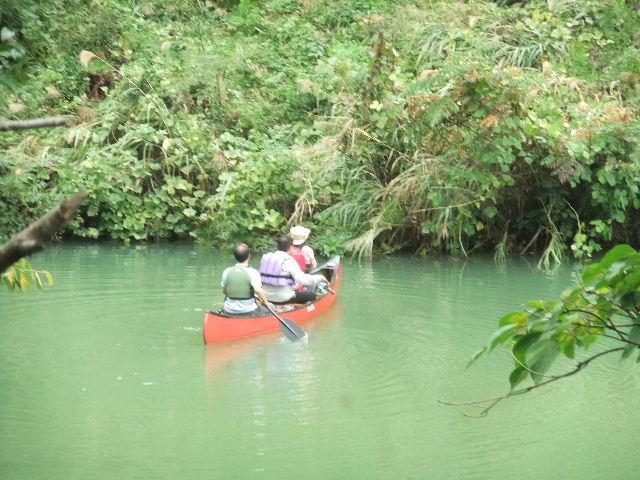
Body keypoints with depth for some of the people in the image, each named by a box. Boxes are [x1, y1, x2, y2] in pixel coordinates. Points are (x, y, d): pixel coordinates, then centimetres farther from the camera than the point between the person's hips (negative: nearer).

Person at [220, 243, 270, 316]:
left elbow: (224, 291, 9)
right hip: (248, 312, -3)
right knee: (270, 310, 22)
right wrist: (264, 301, -12)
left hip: (229, 312, 4)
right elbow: (258, 290, -29)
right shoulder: (252, 272, -14)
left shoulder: (226, 272, -2)